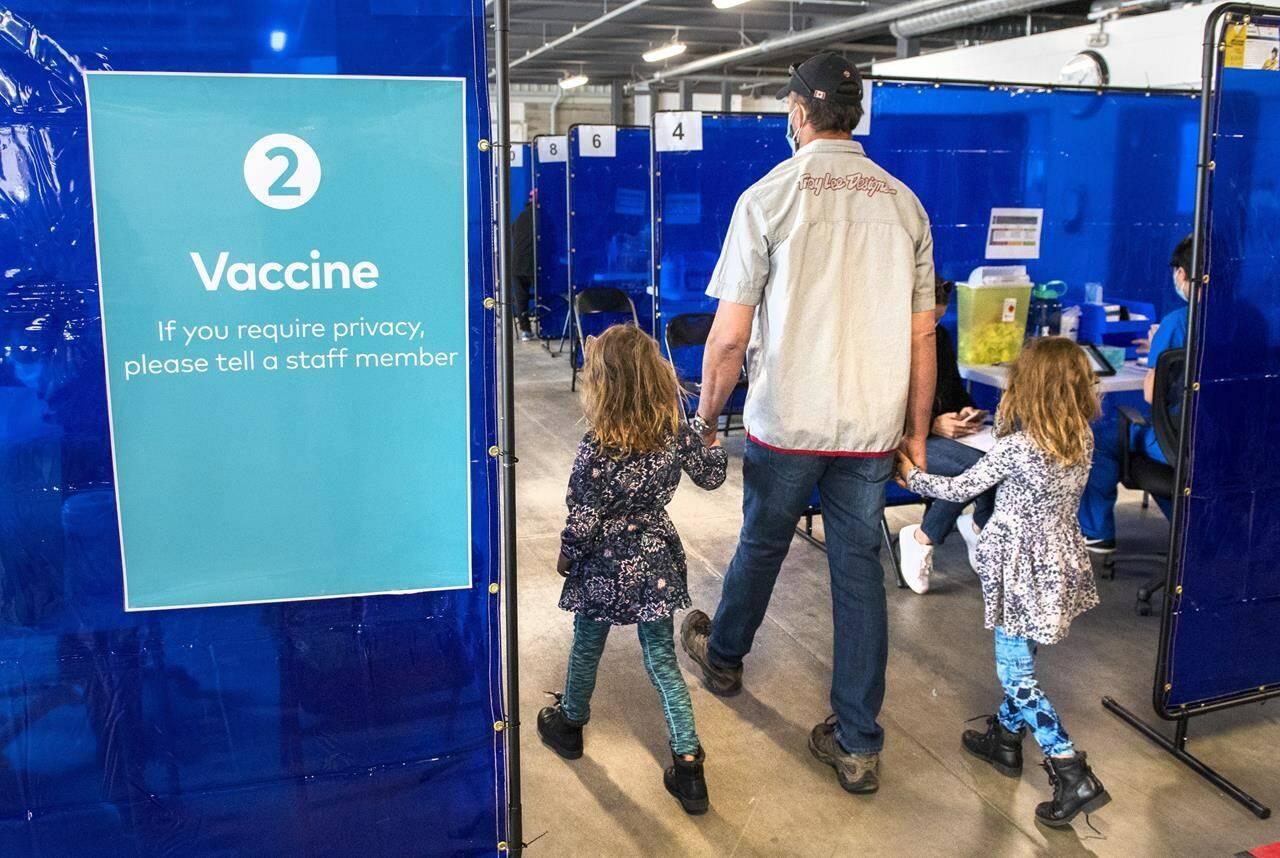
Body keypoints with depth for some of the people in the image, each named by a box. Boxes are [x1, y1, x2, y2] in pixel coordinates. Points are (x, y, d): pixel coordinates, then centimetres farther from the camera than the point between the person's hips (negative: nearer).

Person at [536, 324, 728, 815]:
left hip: (604, 566, -3)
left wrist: (565, 557, 0)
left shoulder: (596, 451, -25)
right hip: (656, 561, 4)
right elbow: (711, 477, 3)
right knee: (662, 658, 13)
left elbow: (582, 520, -18)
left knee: (586, 648, 21)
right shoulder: (677, 432, -11)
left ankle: (570, 723, 46)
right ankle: (688, 765, 12)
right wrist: (711, 434, 18)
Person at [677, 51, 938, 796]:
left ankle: (723, 655, 47)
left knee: (762, 545, 20)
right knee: (860, 567, 10)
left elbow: (730, 333, -10)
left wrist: (707, 415, 4)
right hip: (874, 425, 3)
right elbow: (922, 335, 4)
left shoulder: (768, 196, -8)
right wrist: (916, 432, 14)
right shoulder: (903, 202, 3)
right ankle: (859, 746, 16)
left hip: (787, 420, -2)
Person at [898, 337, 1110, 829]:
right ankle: (1006, 737, 38)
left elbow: (959, 489, -11)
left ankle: (1073, 775, -3)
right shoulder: (1083, 440, -3)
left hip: (1025, 573, -7)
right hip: (1062, 563, 8)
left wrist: (911, 476, 4)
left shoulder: (1015, 448, -22)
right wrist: (1007, 426, 1)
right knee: (1019, 661, 23)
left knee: (1016, 674, 1)